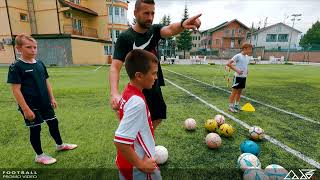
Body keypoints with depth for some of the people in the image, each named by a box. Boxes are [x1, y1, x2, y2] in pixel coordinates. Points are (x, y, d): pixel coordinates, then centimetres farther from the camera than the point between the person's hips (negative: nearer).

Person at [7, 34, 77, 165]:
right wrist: (25, 109, -18)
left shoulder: (40, 64, 5)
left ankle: (60, 145, 37)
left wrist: (52, 98, 10)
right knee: (35, 129, 8)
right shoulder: (16, 67, -13)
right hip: (30, 106, -6)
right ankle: (39, 155, 27)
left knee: (53, 123, 16)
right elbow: (16, 90, -15)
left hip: (45, 103, 6)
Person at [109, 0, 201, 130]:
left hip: (155, 86, 6)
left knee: (158, 118, 21)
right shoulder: (125, 37, -15)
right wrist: (114, 93, -41)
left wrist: (182, 24, -47)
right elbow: (115, 67, -24)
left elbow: (170, 30, -23)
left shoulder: (154, 30, -1)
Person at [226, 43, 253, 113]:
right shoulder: (238, 56, -12)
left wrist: (247, 71, 8)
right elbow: (228, 64, -18)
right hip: (238, 77, -8)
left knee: (239, 92, 14)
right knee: (234, 92, -2)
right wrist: (236, 70, -22)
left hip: (244, 77, 8)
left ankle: (236, 105, 25)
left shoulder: (247, 57, 11)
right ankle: (231, 106, 7)